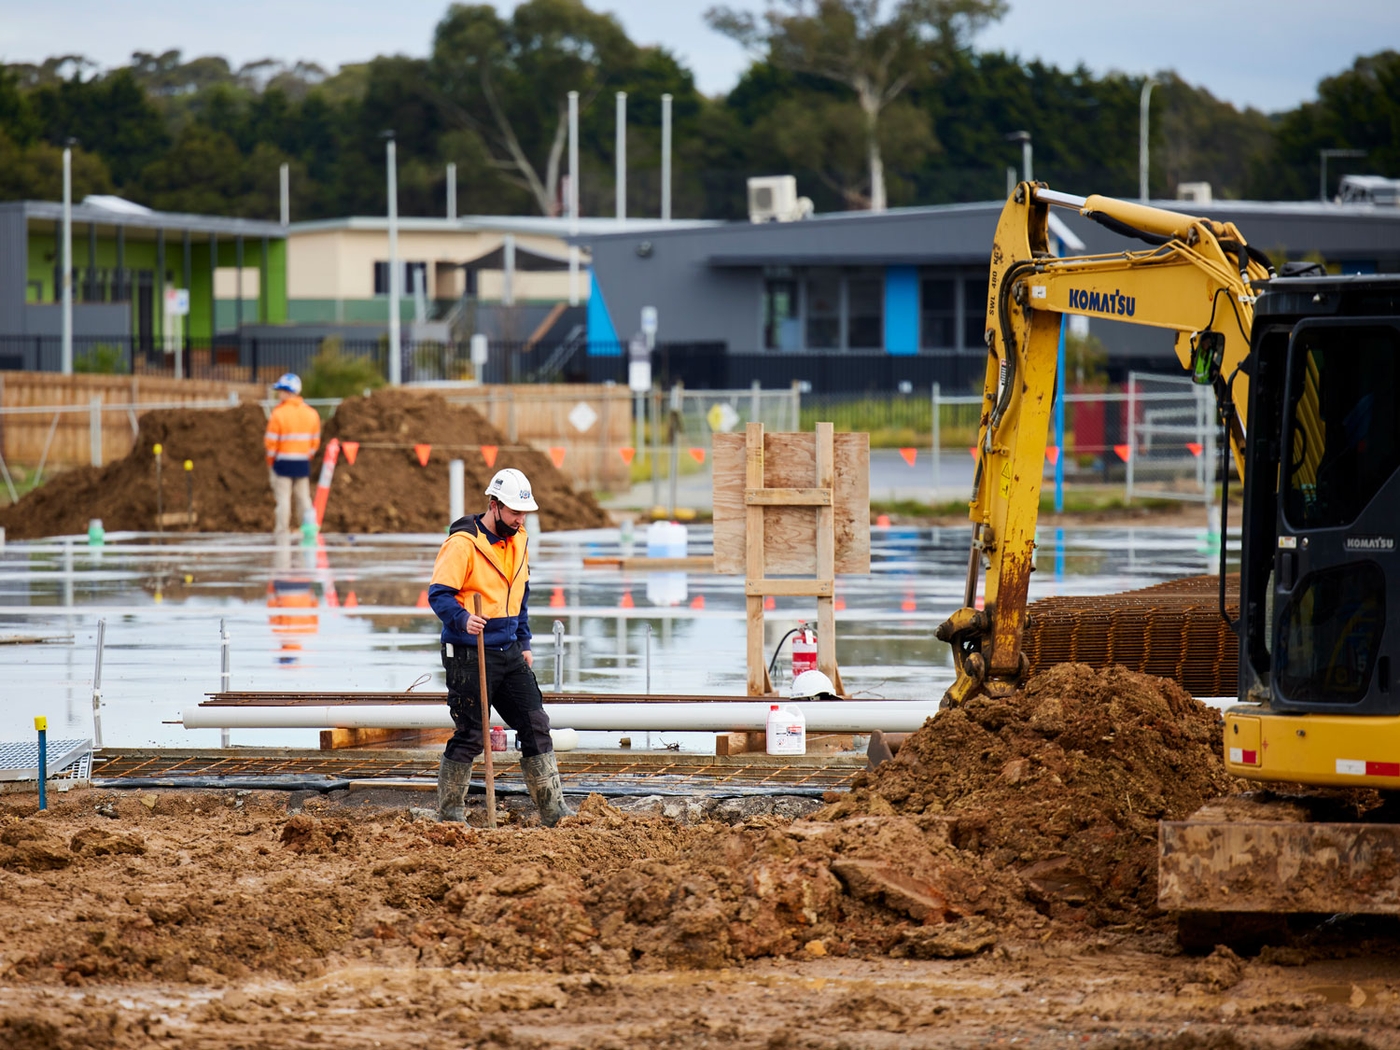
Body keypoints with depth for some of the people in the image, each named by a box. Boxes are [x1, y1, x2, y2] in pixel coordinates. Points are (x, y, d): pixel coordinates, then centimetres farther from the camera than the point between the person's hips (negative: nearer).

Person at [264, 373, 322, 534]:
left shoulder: (278, 414, -12)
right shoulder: (311, 414, 5)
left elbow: (271, 442, -10)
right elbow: (315, 442, 8)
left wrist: (270, 462, 3)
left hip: (283, 461, -5)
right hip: (303, 463, 5)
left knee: (283, 499, 0)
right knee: (304, 498, 10)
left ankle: (280, 532, 0)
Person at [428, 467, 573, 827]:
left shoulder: (519, 541, 12)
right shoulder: (462, 543, -14)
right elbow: (438, 594, -18)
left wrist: (524, 644, 20)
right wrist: (463, 619, -35)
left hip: (510, 655, 7)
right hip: (470, 658, -7)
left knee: (536, 726, 3)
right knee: (469, 737, -3)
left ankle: (553, 810, 7)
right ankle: (449, 813, 10)